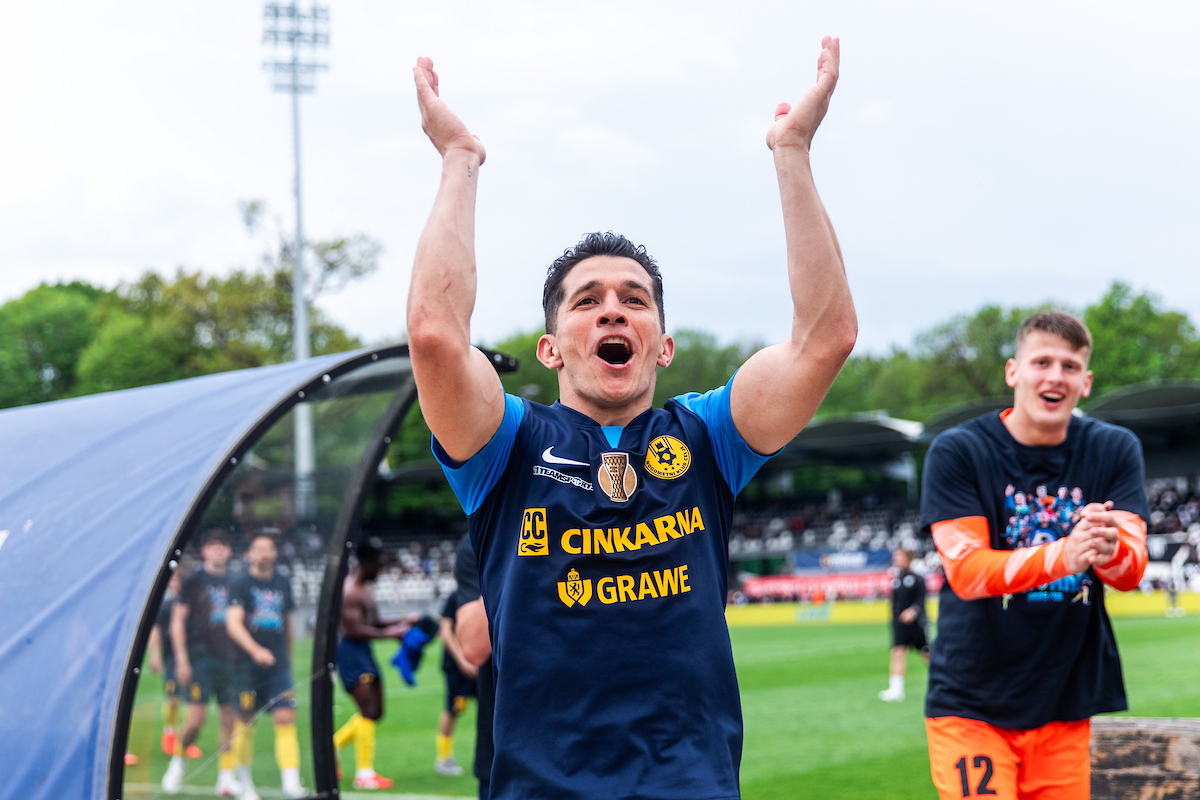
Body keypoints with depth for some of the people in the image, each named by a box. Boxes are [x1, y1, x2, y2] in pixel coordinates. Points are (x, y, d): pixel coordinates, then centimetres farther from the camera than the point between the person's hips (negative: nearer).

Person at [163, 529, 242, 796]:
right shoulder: (194, 581, -1)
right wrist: (182, 659, -8)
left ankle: (226, 777, 5)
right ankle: (178, 762, 14)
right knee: (197, 716, -10)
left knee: (230, 717, 0)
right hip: (200, 659, -4)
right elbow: (177, 621, -1)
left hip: (229, 658, 4)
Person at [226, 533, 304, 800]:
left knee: (286, 718, -10)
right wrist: (256, 650, -30)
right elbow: (233, 624, -16)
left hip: (278, 666, 3)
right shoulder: (241, 584, -5)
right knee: (246, 723, 5)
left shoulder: (283, 584, 10)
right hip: (248, 665, -3)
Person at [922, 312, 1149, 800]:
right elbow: (965, 571, -18)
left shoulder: (1115, 450, 2)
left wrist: (1110, 550, -33)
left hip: (1071, 703, 3)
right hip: (971, 703, -3)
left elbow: (1131, 571, -7)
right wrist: (1062, 556, -35)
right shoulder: (957, 453, -7)